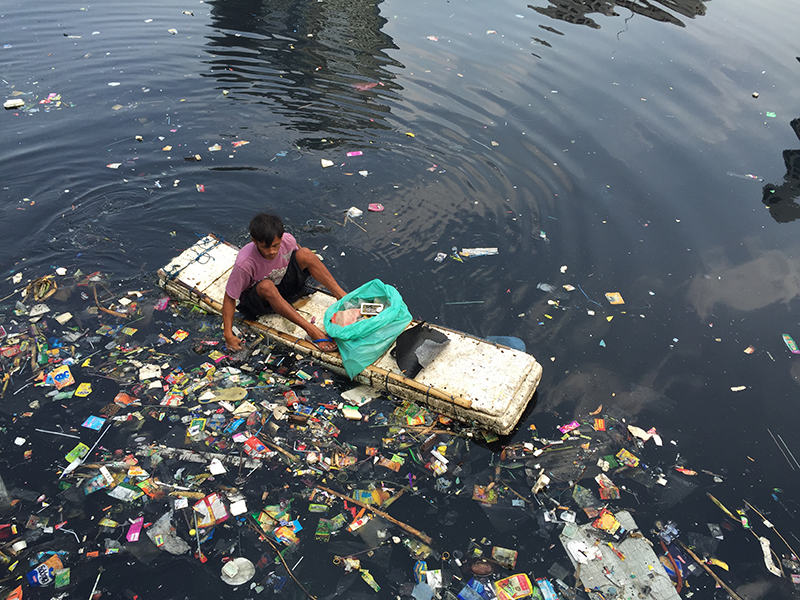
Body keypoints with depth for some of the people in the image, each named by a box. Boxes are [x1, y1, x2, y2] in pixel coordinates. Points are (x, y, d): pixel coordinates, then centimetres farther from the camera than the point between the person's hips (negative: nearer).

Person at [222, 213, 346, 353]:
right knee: (266, 286, -40)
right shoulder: (244, 265, -33)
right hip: (258, 299, -4)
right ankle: (312, 331, -41)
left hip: (284, 286, 4)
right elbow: (230, 298, -24)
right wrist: (228, 334, -28)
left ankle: (343, 297, -19)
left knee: (305, 253, -20)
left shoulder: (288, 240, -21)